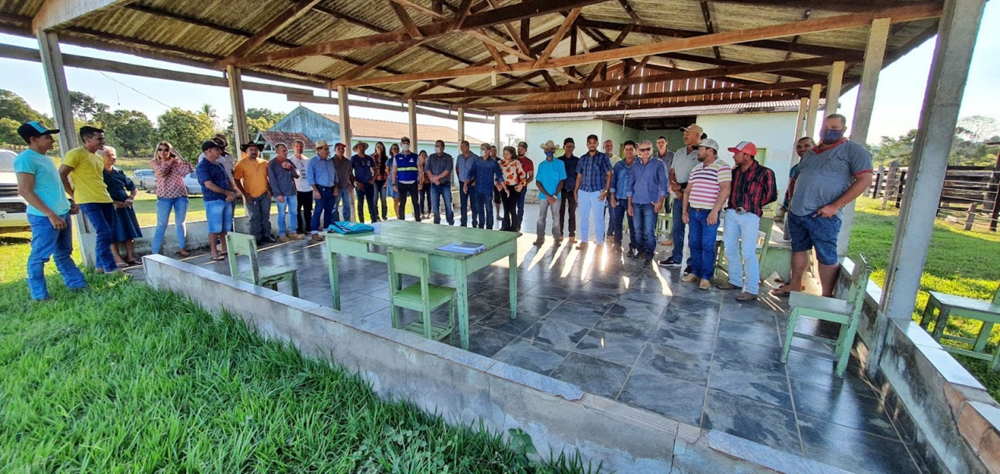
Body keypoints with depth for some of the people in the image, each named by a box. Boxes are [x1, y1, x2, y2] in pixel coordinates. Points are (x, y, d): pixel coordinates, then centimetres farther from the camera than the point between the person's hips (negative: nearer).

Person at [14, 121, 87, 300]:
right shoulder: (26, 159, -13)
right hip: (44, 217, -9)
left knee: (64, 253, 16)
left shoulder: (44, 158, 15)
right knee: (39, 256, 0)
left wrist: (69, 203, 18)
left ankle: (78, 284, 24)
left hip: (62, 213, 9)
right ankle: (39, 296, 7)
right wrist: (51, 214, -22)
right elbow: (25, 191, -19)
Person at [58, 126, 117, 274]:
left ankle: (101, 266, 17)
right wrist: (74, 195, -7)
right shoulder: (76, 154, -6)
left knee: (106, 235, 9)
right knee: (104, 234, -14)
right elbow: (61, 175, -8)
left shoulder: (99, 158, 18)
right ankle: (110, 268, -10)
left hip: (105, 200, 8)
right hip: (89, 201, -8)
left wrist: (109, 197, 13)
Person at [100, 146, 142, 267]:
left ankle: (131, 256, 11)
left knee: (130, 231, 4)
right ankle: (117, 259, 1)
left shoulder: (119, 172, 11)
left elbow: (133, 187, 17)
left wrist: (131, 198, -2)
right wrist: (113, 202, -20)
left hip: (125, 206, 5)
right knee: (113, 234, -4)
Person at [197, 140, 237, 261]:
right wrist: (227, 192, -13)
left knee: (225, 227, 12)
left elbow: (229, 180, 16)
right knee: (215, 227, -3)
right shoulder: (202, 166, -9)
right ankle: (214, 252, 3)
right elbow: (209, 185, -18)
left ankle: (224, 248, 22)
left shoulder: (219, 164, 15)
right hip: (213, 201, -7)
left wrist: (232, 193, -3)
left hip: (226, 200, 7)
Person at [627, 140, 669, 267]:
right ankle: (641, 251, 25)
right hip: (636, 203, 4)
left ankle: (649, 256, 5)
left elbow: (664, 183, -3)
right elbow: (630, 185, 10)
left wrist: (660, 202, -11)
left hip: (650, 203, -4)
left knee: (649, 231, -5)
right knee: (638, 230, 10)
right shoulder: (634, 166, 10)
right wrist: (629, 204, 6)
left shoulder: (659, 164, 0)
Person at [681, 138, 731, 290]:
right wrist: (684, 210, 12)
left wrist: (714, 211, -21)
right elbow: (688, 190, 17)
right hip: (693, 212, 7)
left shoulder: (722, 167, -8)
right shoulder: (696, 168, 14)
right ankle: (695, 272, 20)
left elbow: (725, 190, -16)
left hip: (709, 213, -7)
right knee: (694, 244, 9)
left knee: (708, 246, -2)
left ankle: (706, 277, 5)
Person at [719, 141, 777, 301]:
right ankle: (735, 281, 25)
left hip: (750, 216, -6)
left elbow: (771, 195, -3)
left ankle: (752, 290, -2)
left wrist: (754, 204, 4)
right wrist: (732, 203, 6)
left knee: (748, 253, -7)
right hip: (731, 213, 6)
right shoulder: (734, 171, 8)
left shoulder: (764, 172, -6)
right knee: (730, 250, 11)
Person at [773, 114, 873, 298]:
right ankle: (794, 285, 26)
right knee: (798, 249, 14)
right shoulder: (809, 153, 18)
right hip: (796, 213, 7)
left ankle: (826, 297, 7)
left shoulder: (852, 150, -2)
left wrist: (835, 206, -16)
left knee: (826, 256, -1)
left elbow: (865, 179, -10)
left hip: (822, 216, -6)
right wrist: (792, 201, 11)